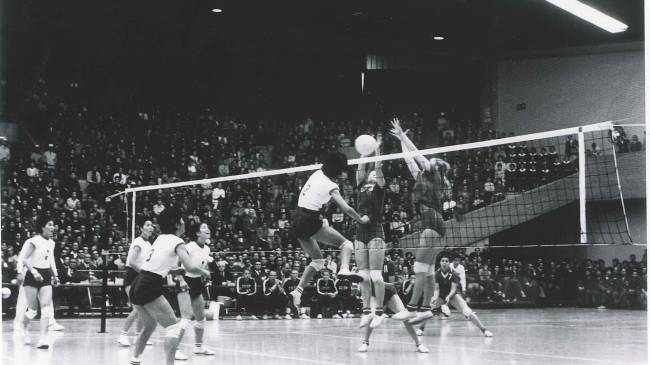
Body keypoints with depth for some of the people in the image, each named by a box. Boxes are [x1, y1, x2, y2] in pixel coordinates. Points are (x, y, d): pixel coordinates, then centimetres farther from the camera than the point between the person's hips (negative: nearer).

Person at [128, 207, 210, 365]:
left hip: (136, 286, 8)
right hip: (149, 288, -8)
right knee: (175, 326, -3)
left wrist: (178, 270, 22)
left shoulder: (160, 239, 19)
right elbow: (190, 267, -15)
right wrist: (204, 272, 4)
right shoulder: (177, 242, -4)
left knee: (150, 326, 27)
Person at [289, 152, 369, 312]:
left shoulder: (317, 174, 8)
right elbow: (347, 209, -13)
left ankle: (297, 292, 8)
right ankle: (344, 268, -31)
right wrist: (361, 220, 2)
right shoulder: (331, 186, -10)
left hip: (298, 220, 7)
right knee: (346, 244, -2)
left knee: (318, 261, 18)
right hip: (310, 222, -7)